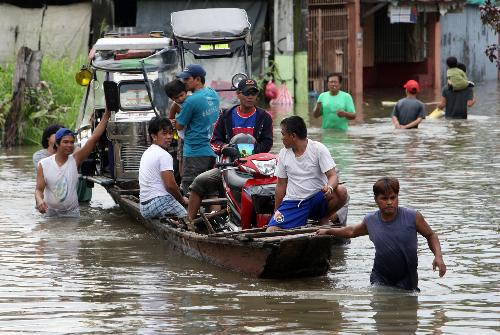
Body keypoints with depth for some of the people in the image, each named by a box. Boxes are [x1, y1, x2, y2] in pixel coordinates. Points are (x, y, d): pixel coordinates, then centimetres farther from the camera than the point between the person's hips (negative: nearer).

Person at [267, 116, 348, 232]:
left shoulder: (318, 149, -6)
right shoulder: (284, 154, 7)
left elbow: (333, 176, -14)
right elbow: (281, 185, 13)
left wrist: (329, 187, -37)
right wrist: (276, 212, 12)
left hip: (317, 199, -1)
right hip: (293, 202, 1)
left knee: (341, 192, -31)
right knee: (271, 231, -24)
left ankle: (324, 218, -5)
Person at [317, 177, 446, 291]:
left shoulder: (413, 217, -11)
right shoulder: (370, 221, -1)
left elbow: (431, 236, 3)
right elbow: (352, 231, 21)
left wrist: (438, 257, -12)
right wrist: (328, 231, 27)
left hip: (406, 278, -1)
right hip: (380, 278, 1)